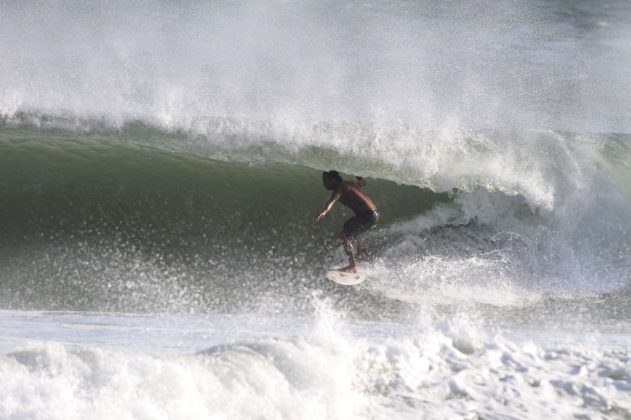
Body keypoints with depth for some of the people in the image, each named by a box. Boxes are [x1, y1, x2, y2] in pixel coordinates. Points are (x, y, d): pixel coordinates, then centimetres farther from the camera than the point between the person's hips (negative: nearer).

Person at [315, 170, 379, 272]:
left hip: (369, 215, -10)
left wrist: (324, 212, -52)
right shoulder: (349, 184, 13)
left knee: (346, 234, -16)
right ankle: (361, 254, 52)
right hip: (373, 213, 10)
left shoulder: (340, 188, -13)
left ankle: (352, 266, -22)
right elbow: (363, 182, 33)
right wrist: (358, 177, 56)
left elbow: (333, 200, -34)